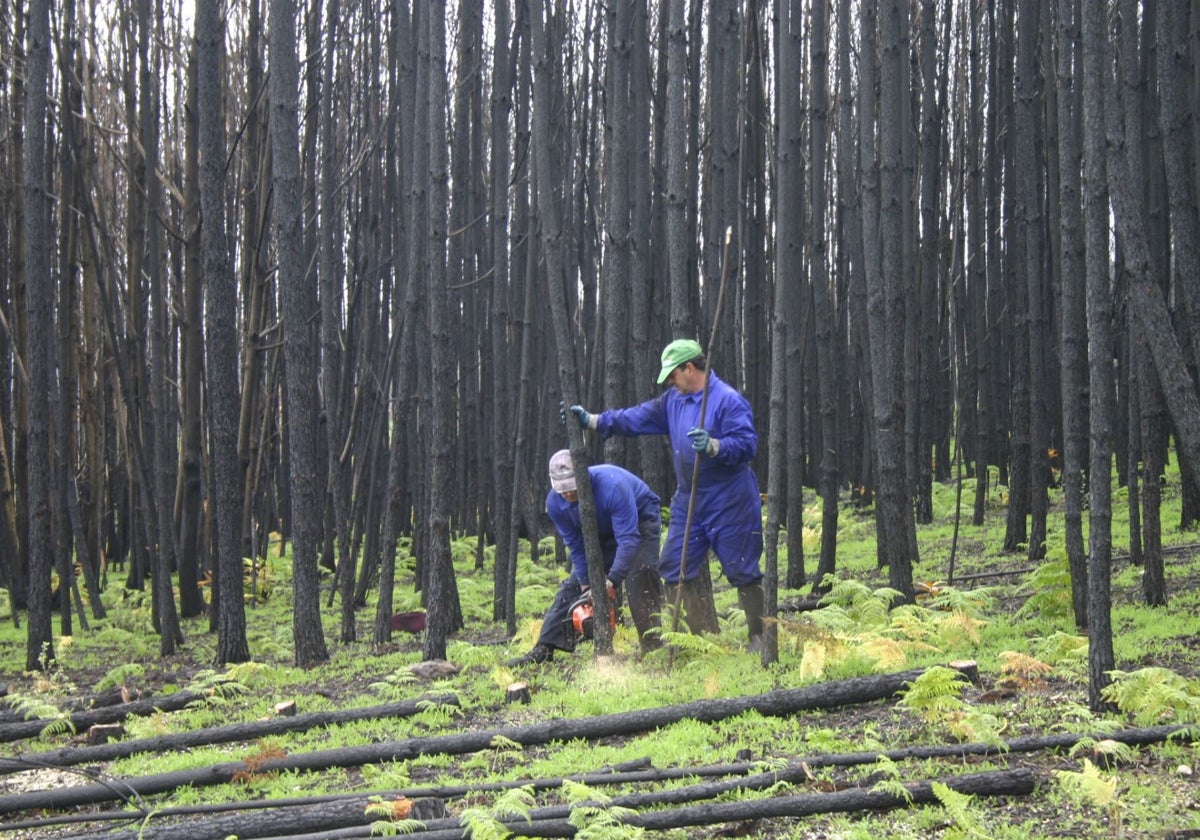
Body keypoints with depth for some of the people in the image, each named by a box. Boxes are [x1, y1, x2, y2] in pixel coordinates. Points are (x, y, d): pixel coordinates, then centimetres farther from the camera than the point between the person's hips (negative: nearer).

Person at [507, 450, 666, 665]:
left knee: (640, 577, -25)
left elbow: (628, 539, -41)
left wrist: (612, 581, -45)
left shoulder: (611, 486, -41)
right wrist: (587, 584, -13)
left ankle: (653, 647, -20)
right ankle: (544, 650, -5)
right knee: (573, 584, -3)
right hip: (601, 533, 5)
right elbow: (576, 546, -11)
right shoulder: (555, 502, -23)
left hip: (640, 519, -5)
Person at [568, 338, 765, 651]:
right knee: (675, 567, 8)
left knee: (742, 572, -2)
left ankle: (758, 638, 9)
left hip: (729, 504, -8)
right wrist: (593, 421, 9)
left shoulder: (729, 400, -15)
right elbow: (638, 418, 13)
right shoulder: (673, 401, 10)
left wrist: (713, 446, -35)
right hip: (689, 501, 8)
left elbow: (747, 444, -21)